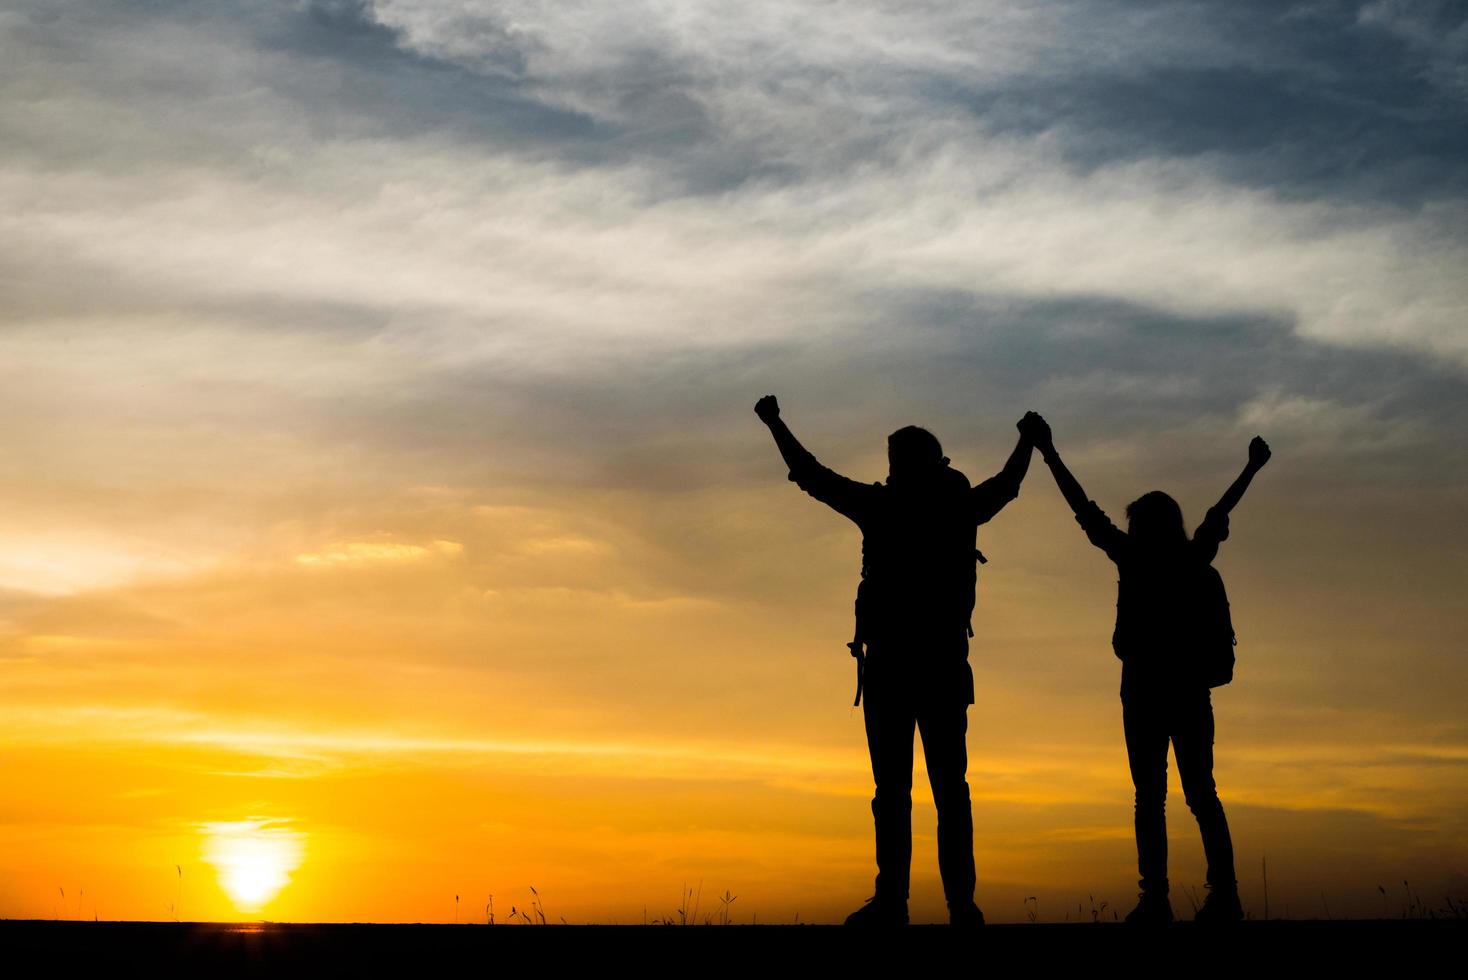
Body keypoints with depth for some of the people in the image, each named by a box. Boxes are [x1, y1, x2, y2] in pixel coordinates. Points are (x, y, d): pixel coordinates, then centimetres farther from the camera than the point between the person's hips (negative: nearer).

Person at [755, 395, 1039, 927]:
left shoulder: (882, 506, -1)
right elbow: (1008, 483, 29)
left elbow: (811, 475, 8)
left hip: (891, 665, -3)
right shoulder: (960, 508, 8)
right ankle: (961, 903, -2)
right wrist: (1029, 440, 49)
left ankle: (892, 900, -11)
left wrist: (774, 423, 22)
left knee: (893, 789, -5)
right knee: (950, 788, 4)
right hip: (945, 666, 3)